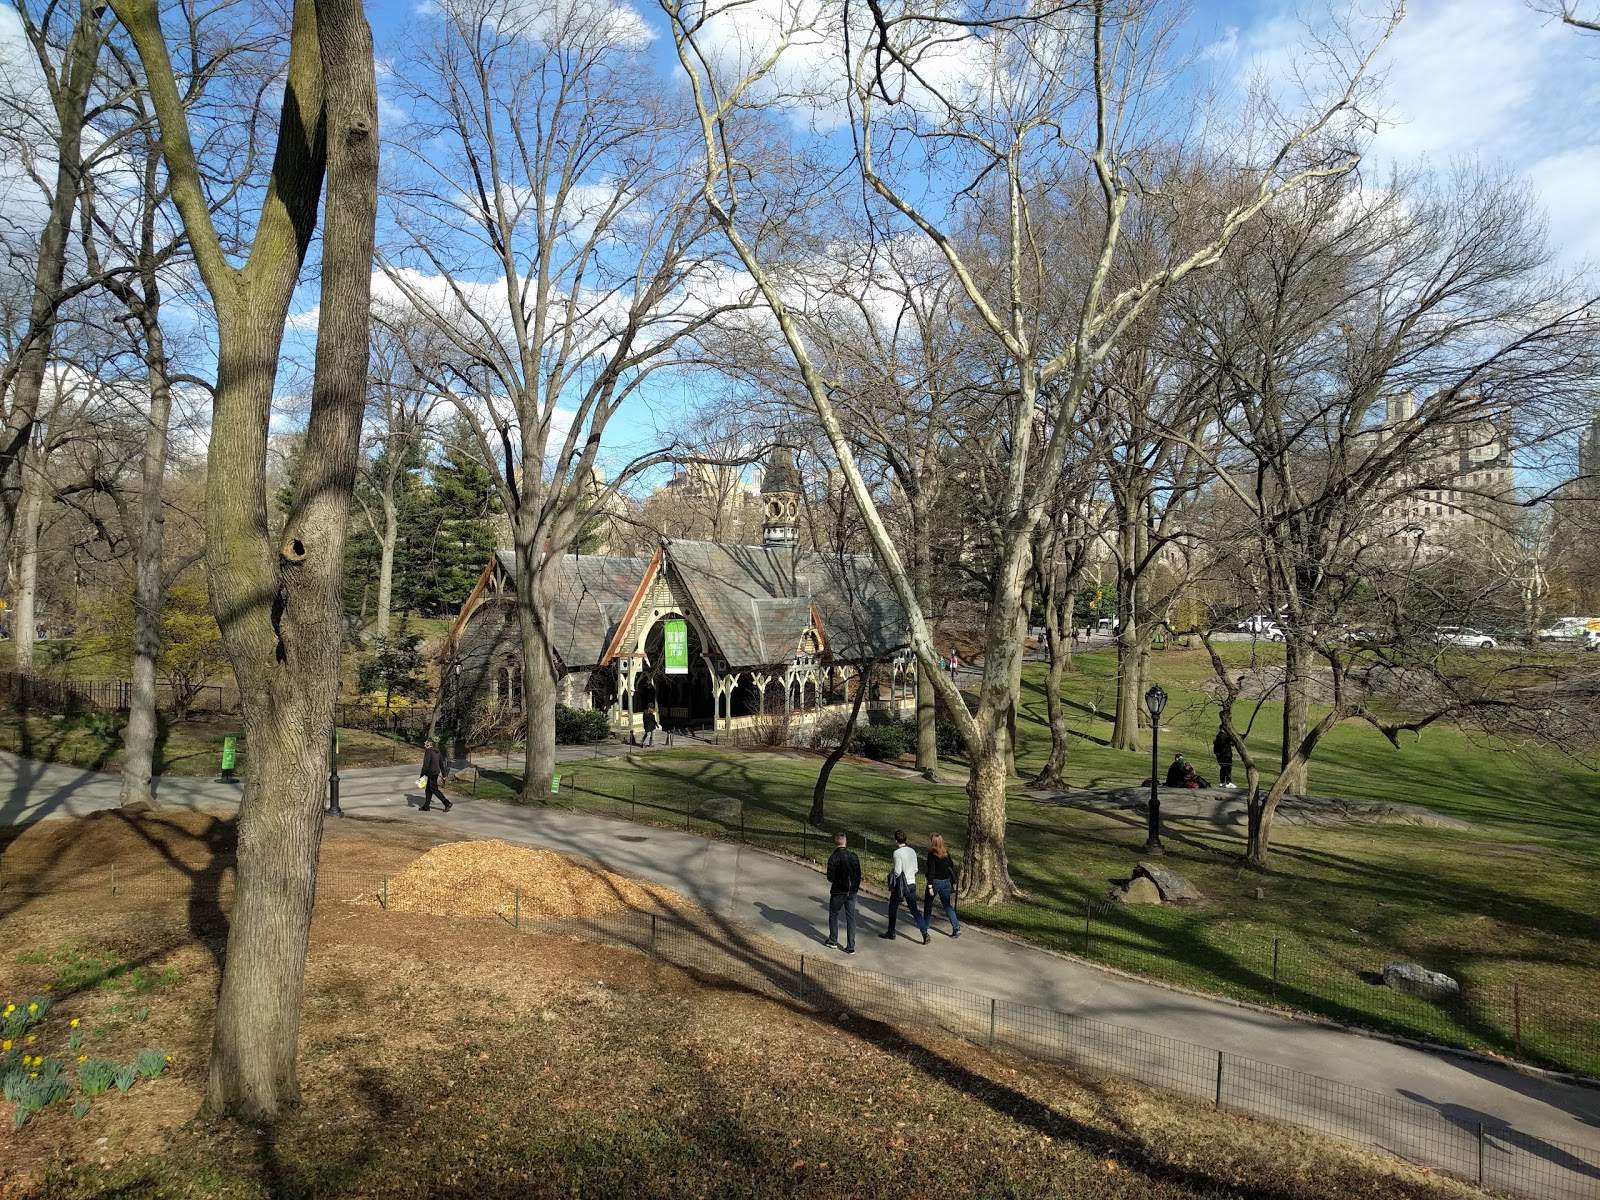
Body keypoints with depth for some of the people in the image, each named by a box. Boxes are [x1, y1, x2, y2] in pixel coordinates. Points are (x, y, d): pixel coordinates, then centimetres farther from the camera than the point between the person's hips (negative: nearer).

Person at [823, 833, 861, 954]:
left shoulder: (833, 858, -16)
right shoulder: (853, 856, -3)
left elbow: (830, 878, -16)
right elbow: (858, 875, 2)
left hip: (838, 893, -3)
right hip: (852, 892, 4)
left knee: (833, 916, 17)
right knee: (851, 918, 8)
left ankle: (833, 941, 26)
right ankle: (851, 947, 9)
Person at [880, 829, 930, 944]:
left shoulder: (897, 853, -17)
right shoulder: (912, 851, 4)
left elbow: (897, 872, -18)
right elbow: (916, 869, 10)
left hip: (900, 885, -5)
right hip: (912, 884, 6)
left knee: (892, 908, 15)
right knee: (914, 910, 9)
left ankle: (891, 932, 25)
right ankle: (925, 933, -3)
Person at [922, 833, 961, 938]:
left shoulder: (932, 854, -16)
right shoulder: (946, 853, 3)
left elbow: (931, 870, -19)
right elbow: (951, 866, 9)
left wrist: (930, 886, -19)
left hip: (935, 882, -5)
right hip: (946, 881, 5)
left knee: (928, 903, 16)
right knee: (947, 905, 9)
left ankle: (925, 926, 30)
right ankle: (956, 927, -4)